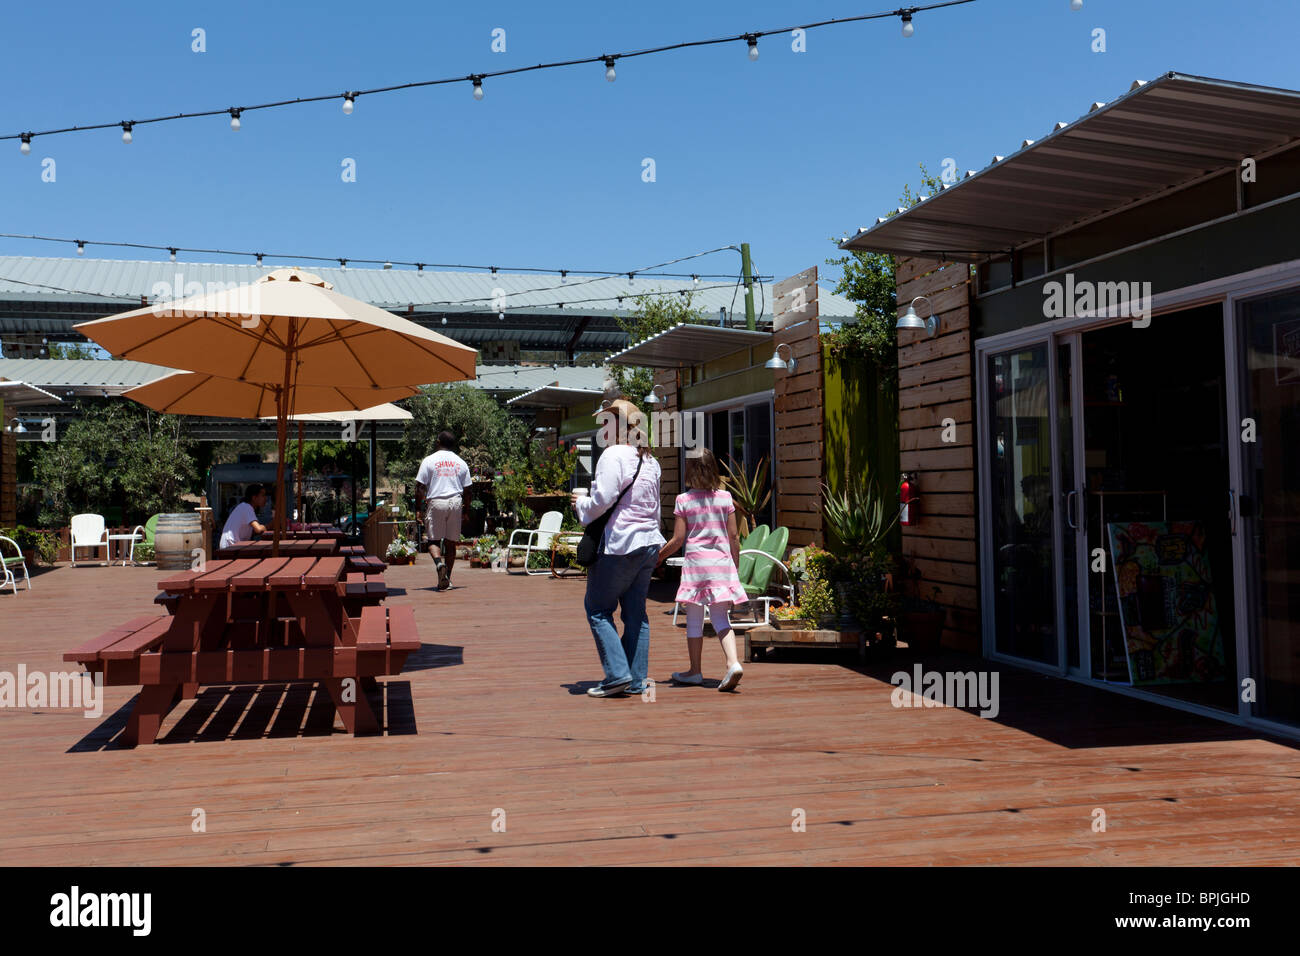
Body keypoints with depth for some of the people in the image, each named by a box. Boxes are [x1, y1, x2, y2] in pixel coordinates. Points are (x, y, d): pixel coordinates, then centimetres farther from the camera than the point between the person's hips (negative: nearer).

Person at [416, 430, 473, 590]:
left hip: (436, 502, -3)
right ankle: (447, 579, 8)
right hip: (455, 503, 3)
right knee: (451, 541, 8)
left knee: (434, 539, 2)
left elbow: (420, 487, -3)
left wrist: (419, 505, 4)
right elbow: (467, 489, 10)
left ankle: (439, 563, -28)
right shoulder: (461, 463, 10)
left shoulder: (429, 460, 1)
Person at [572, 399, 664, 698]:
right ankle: (637, 680, 14)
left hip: (620, 544, -8)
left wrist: (581, 503, 1)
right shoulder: (650, 460, 14)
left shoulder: (613, 455, -11)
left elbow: (603, 500, -19)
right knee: (636, 611, 12)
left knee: (597, 608, 3)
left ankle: (617, 674, -4)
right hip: (649, 543, 8)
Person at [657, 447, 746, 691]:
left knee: (694, 619, 9)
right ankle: (733, 662, -14)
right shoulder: (725, 497, 3)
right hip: (722, 561, 2)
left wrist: (657, 557, 11)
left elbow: (677, 539, -4)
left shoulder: (684, 500, -4)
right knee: (721, 618, 6)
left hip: (696, 561, -2)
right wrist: (735, 566, 15)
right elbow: (734, 537, 4)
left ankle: (695, 671, 19)